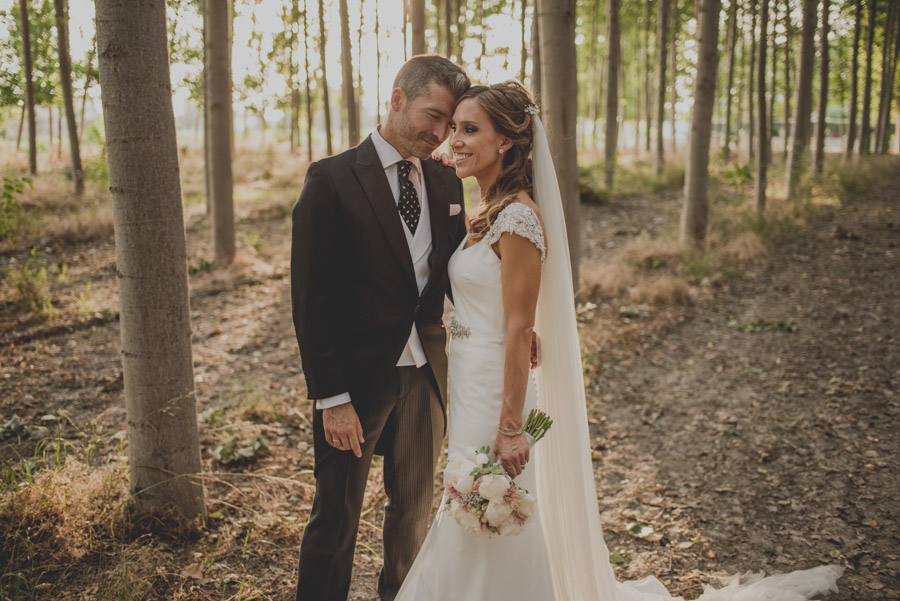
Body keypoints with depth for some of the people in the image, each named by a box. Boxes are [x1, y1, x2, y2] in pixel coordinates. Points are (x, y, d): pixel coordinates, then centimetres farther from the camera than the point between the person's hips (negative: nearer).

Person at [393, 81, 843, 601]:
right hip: (470, 385, 9)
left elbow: (519, 329, -21)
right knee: (471, 540, 22)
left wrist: (510, 428, -20)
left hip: (494, 394, -9)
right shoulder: (490, 212, 9)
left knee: (492, 547, 7)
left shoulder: (517, 216, -20)